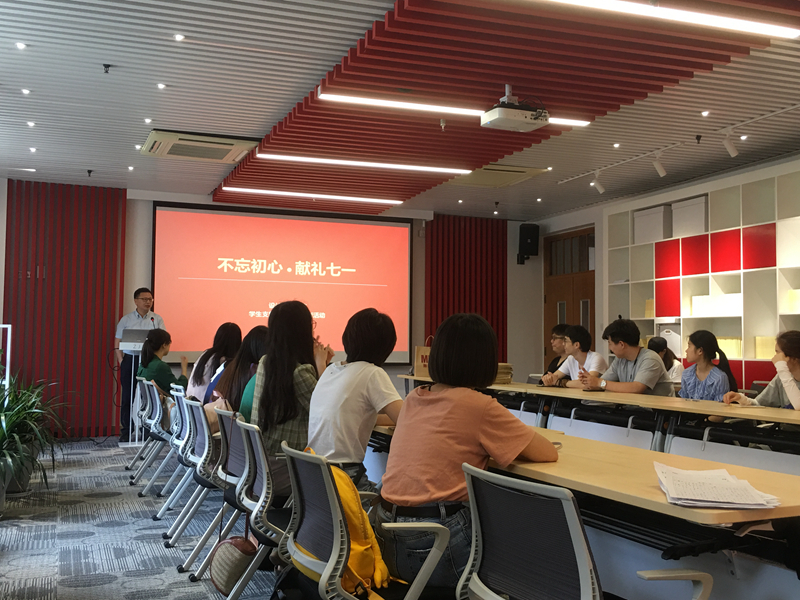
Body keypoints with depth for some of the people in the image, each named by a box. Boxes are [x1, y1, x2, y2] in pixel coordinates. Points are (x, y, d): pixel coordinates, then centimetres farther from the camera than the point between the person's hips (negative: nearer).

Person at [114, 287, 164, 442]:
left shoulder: (157, 319, 7)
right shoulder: (126, 320, 8)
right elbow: (117, 343, 9)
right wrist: (121, 362, -2)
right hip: (130, 359, 1)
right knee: (127, 396, 2)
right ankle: (125, 431, 10)